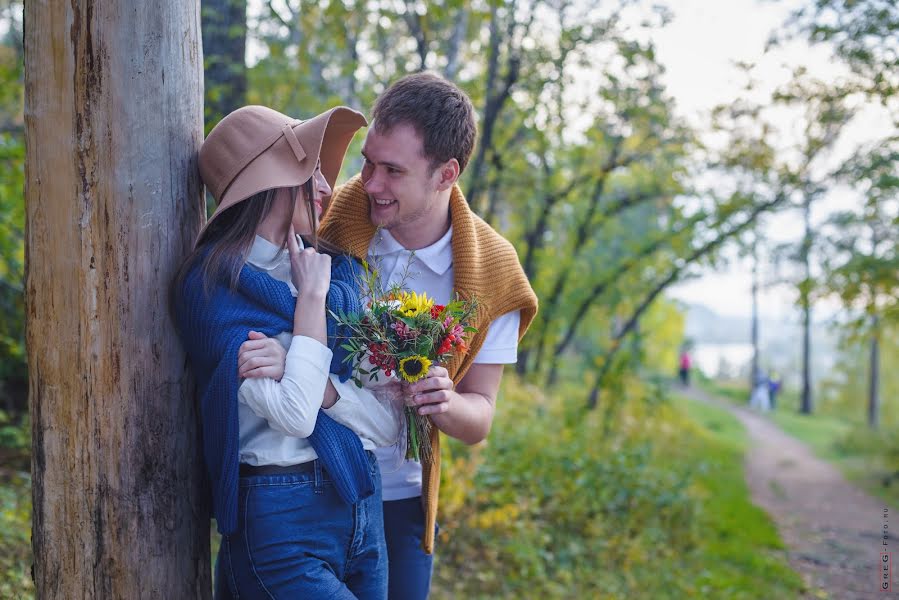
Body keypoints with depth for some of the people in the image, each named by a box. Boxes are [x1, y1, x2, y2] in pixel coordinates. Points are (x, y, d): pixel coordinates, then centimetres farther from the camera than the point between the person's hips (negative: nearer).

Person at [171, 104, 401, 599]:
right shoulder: (213, 283, -9)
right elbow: (294, 415, -20)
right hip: (282, 522, -6)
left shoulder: (338, 268, 8)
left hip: (364, 508, 6)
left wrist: (308, 379, -18)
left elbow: (388, 423, -1)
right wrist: (312, 294, -10)